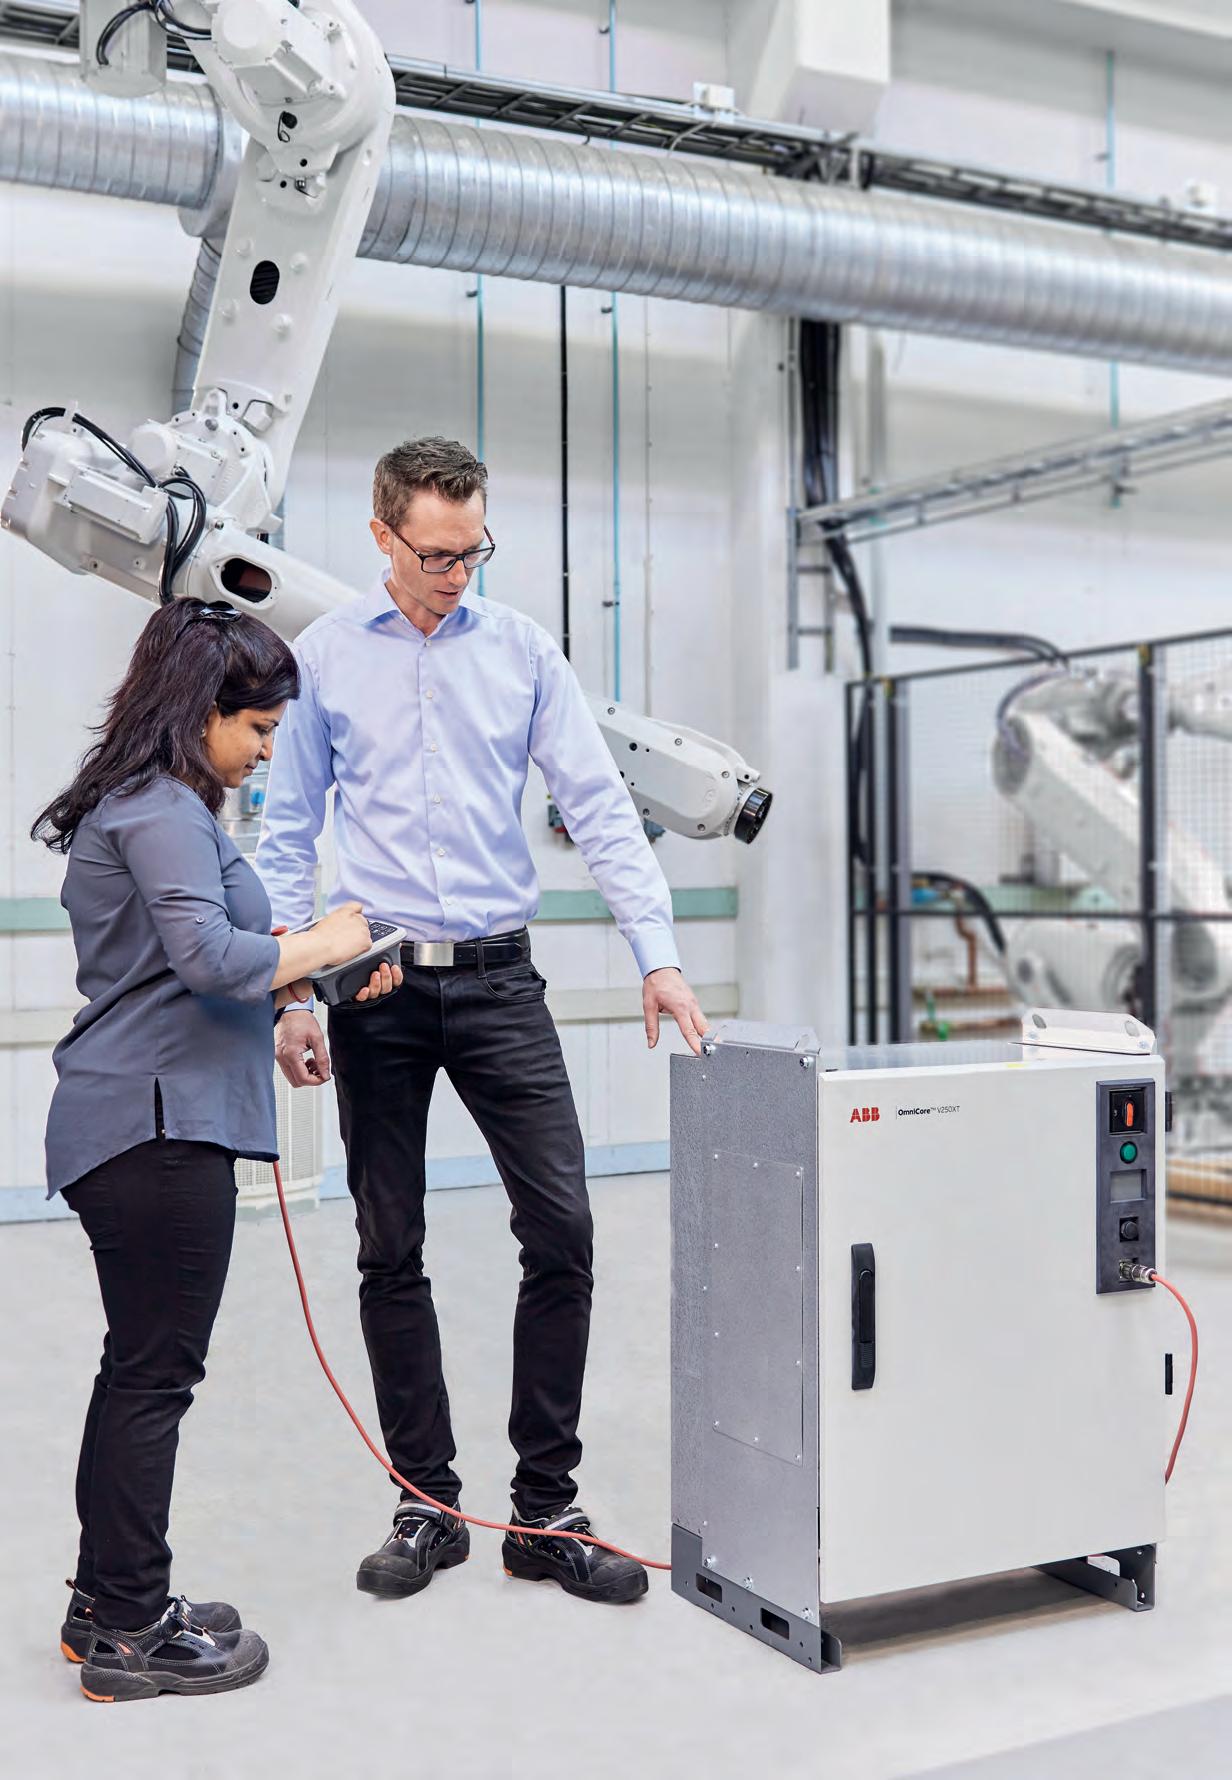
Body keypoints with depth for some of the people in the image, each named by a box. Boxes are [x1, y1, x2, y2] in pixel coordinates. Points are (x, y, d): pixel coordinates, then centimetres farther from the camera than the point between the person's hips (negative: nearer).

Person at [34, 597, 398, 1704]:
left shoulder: (148, 803, 20)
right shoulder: (159, 807, -13)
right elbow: (209, 956, -24)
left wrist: (267, 1023, 21)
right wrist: (321, 946, -10)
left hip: (135, 1123, 10)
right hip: (158, 1126, -10)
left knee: (137, 1367, 15)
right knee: (155, 1373, -3)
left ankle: (106, 1604, 26)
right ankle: (130, 1635, 7)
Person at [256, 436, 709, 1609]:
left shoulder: (521, 649, 5)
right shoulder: (323, 658, 3)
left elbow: (598, 806, 1)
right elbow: (287, 836, 5)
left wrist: (657, 953, -9)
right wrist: (287, 996, -1)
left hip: (498, 979, 1)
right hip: (379, 984, 0)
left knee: (561, 1229, -6)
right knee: (390, 1254, 5)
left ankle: (545, 1510, 7)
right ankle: (425, 1506, 19)